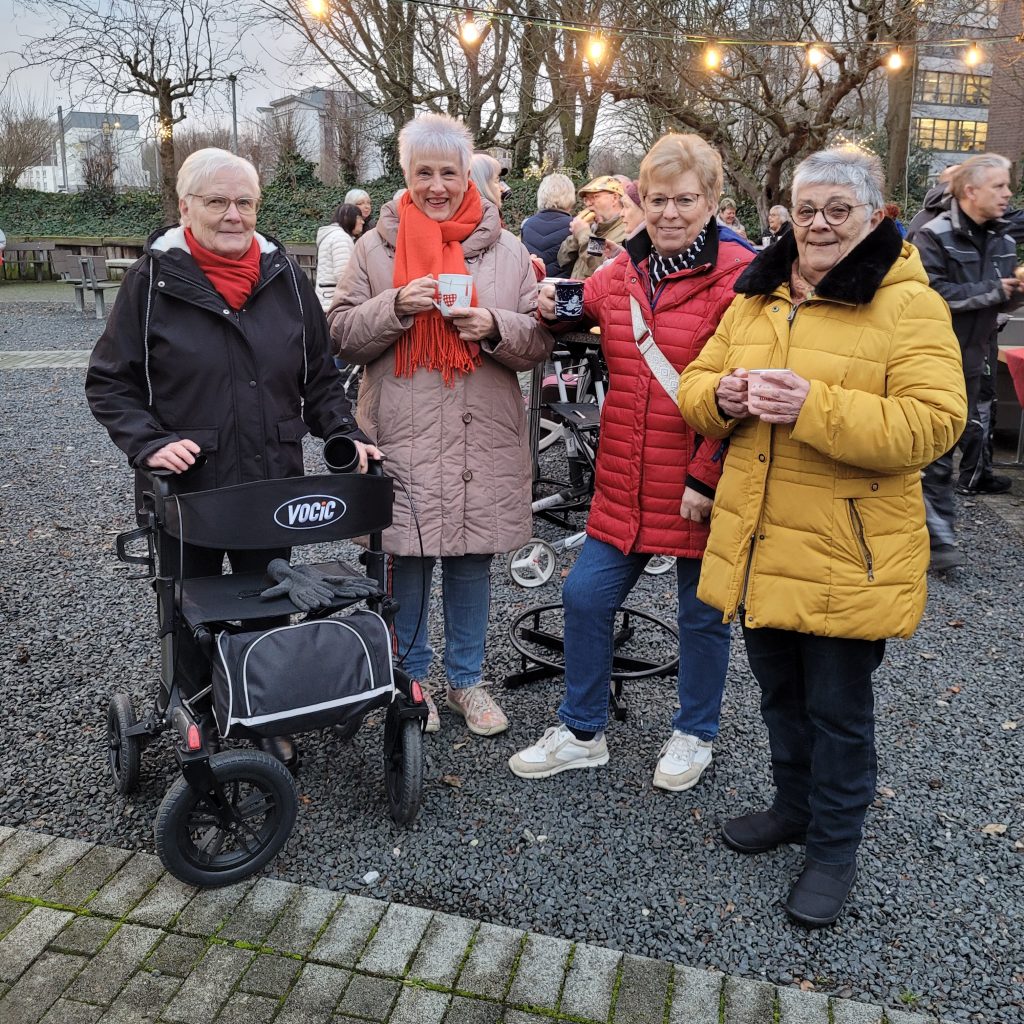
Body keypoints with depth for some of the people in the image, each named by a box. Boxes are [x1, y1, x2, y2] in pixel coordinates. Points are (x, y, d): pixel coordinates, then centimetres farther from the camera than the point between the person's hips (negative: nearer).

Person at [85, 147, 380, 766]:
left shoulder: (286, 278, 3)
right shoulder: (155, 279, -5)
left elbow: (320, 378, 9)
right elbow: (109, 381, -2)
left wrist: (344, 436, -6)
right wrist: (148, 442, -17)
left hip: (272, 486, 2)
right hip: (186, 487, -2)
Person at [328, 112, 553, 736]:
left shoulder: (507, 250, 8)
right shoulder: (378, 247, 5)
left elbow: (540, 340, 6)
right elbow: (344, 335, 3)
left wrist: (495, 327, -14)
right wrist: (397, 305, -14)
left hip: (483, 437, 1)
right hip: (402, 435, -1)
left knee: (471, 560, 11)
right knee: (407, 558, 6)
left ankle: (467, 679, 29)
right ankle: (411, 677, 27)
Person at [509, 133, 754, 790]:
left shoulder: (739, 277, -10)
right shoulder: (620, 274, 7)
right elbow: (581, 306, 27)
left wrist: (708, 477, -17)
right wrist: (555, 308, 5)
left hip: (700, 488, -5)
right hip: (624, 485, 6)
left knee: (701, 614, 11)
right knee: (586, 596, 8)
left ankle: (695, 734, 35)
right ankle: (582, 732, 28)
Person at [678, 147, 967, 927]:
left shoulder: (909, 305, -9)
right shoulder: (757, 297, 10)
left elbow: (932, 422, -19)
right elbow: (696, 381, 13)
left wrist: (815, 407, -30)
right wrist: (721, 396, -11)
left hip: (845, 555, -5)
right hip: (759, 544, 6)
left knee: (837, 707, 8)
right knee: (780, 689, 21)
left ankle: (835, 847, 30)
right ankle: (795, 806, 44)